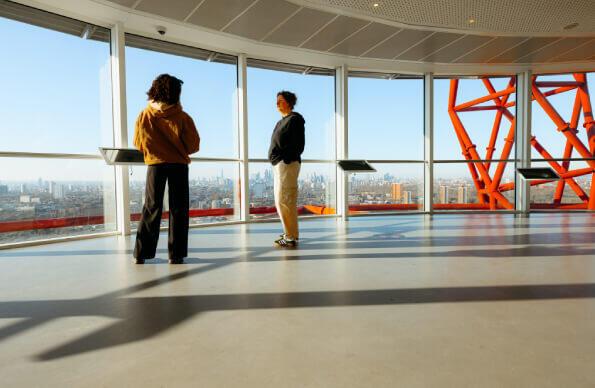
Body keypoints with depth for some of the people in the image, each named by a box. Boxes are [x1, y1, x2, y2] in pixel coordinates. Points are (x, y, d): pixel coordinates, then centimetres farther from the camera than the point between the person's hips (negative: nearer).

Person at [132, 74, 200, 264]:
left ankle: (141, 253, 8)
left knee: (151, 208, 9)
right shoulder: (182, 117, -8)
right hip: (179, 165, -2)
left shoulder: (144, 116, -2)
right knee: (178, 209, 5)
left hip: (154, 164, 2)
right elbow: (193, 145, -6)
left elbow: (138, 145, 4)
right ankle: (176, 254, 4)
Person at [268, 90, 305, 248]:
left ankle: (291, 237, -8)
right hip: (279, 164, 10)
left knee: (283, 201, -13)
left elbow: (299, 144, -15)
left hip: (287, 164, -10)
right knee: (282, 201, 13)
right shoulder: (282, 121, 22)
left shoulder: (295, 119, -6)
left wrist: (286, 160, -19)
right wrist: (276, 160, 11)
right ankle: (289, 233, 21)